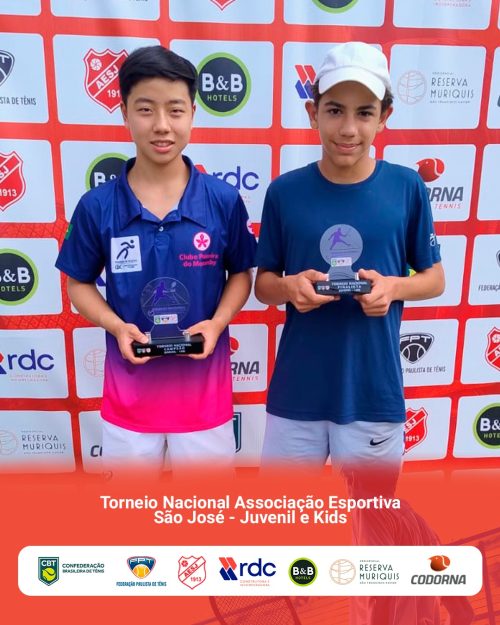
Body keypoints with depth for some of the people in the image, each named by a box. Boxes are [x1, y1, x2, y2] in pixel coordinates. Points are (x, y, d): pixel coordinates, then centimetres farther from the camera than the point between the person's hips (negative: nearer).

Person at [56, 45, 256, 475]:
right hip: (129, 392, 1)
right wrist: (117, 327, -16)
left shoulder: (224, 200, -9)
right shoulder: (97, 206, -9)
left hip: (204, 390, 0)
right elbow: (79, 284, 2)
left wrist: (217, 323, -16)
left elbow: (241, 273, 2)